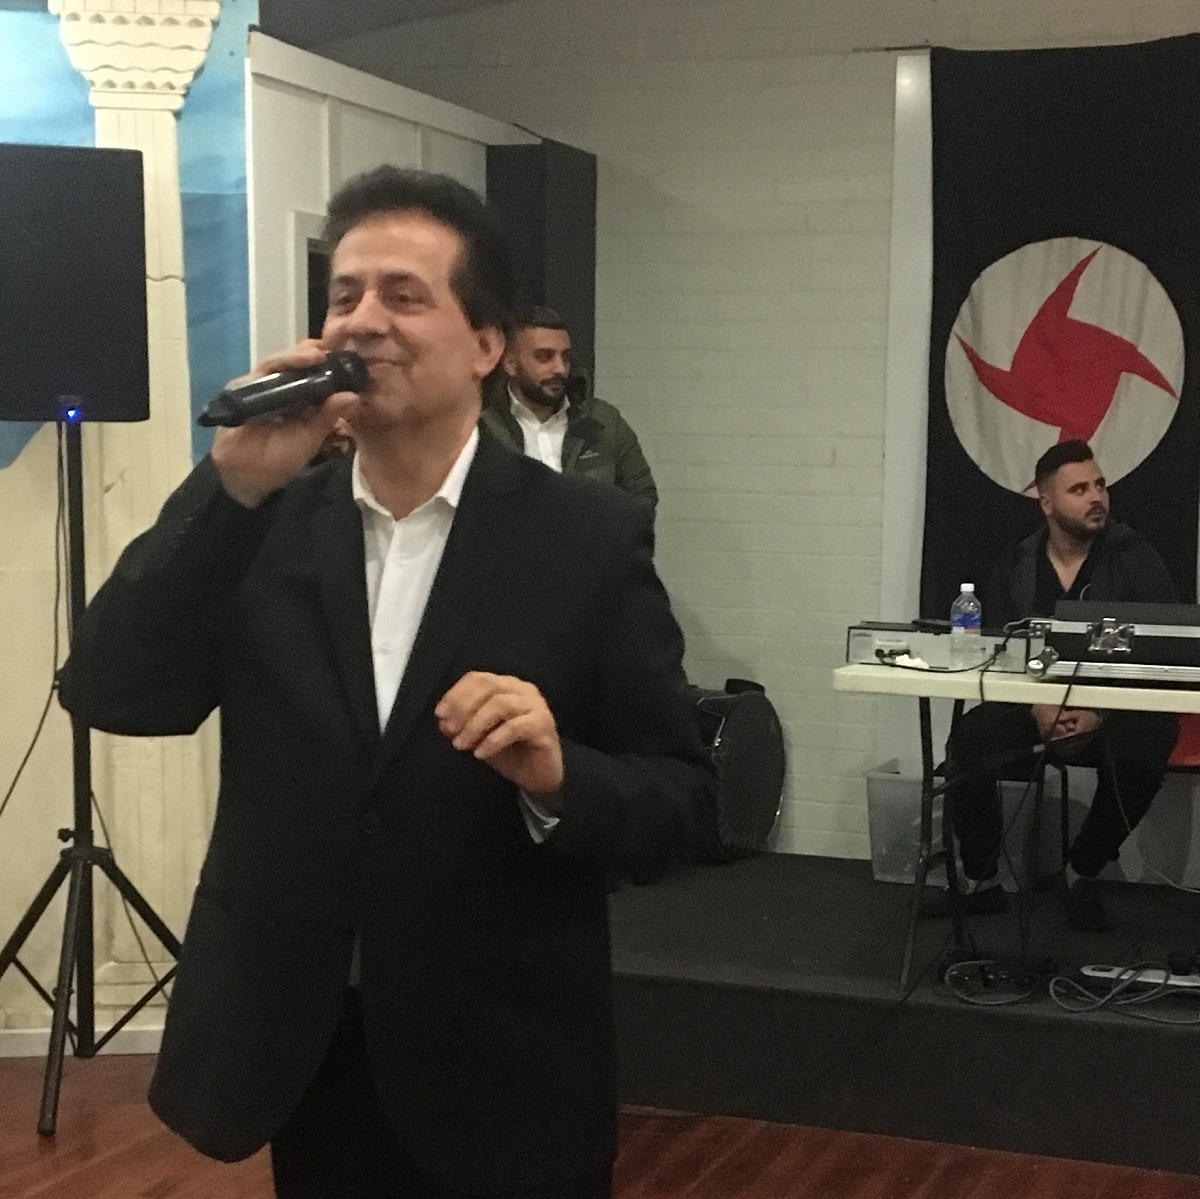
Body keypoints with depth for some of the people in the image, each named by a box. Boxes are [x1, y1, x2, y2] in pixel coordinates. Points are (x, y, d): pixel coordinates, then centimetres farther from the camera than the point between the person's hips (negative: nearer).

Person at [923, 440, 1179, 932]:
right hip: (1034, 703, 3)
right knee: (970, 739, -25)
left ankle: (1081, 876, -11)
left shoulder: (1134, 557, -1)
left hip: (1118, 707, -2)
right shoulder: (1016, 565, 8)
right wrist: (1038, 708, -19)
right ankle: (980, 881, -5)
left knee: (1141, 748, -36)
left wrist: (1100, 712, -23)